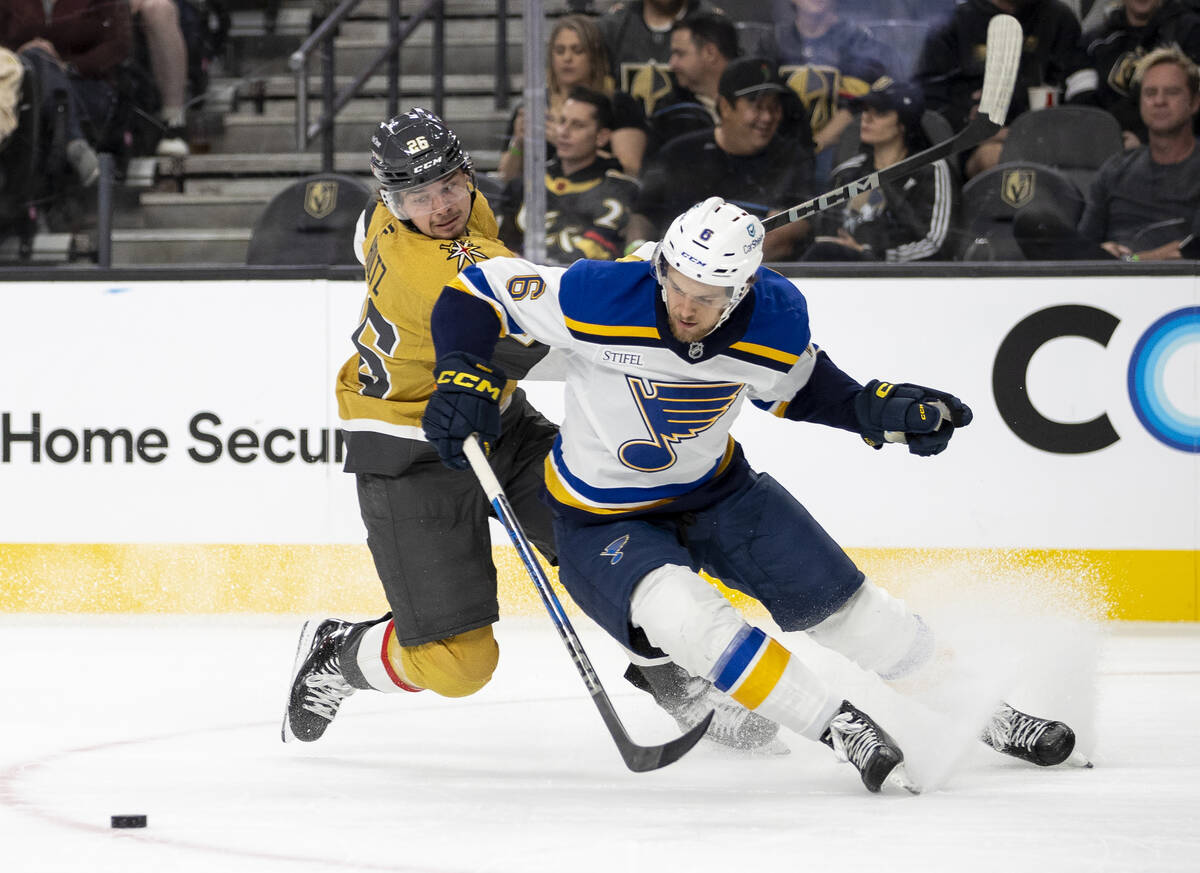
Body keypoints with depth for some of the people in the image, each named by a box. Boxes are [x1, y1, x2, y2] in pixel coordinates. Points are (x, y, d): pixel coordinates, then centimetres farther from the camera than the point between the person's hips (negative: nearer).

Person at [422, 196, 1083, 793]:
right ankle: (844, 730, -26)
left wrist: (880, 409, -9)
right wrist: (461, 376, -33)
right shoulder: (600, 299, -31)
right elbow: (474, 293, -19)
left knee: (843, 602, 3)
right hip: (604, 521, -3)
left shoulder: (776, 319, -18)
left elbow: (798, 387, 5)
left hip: (717, 490, 4)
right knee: (682, 614, -33)